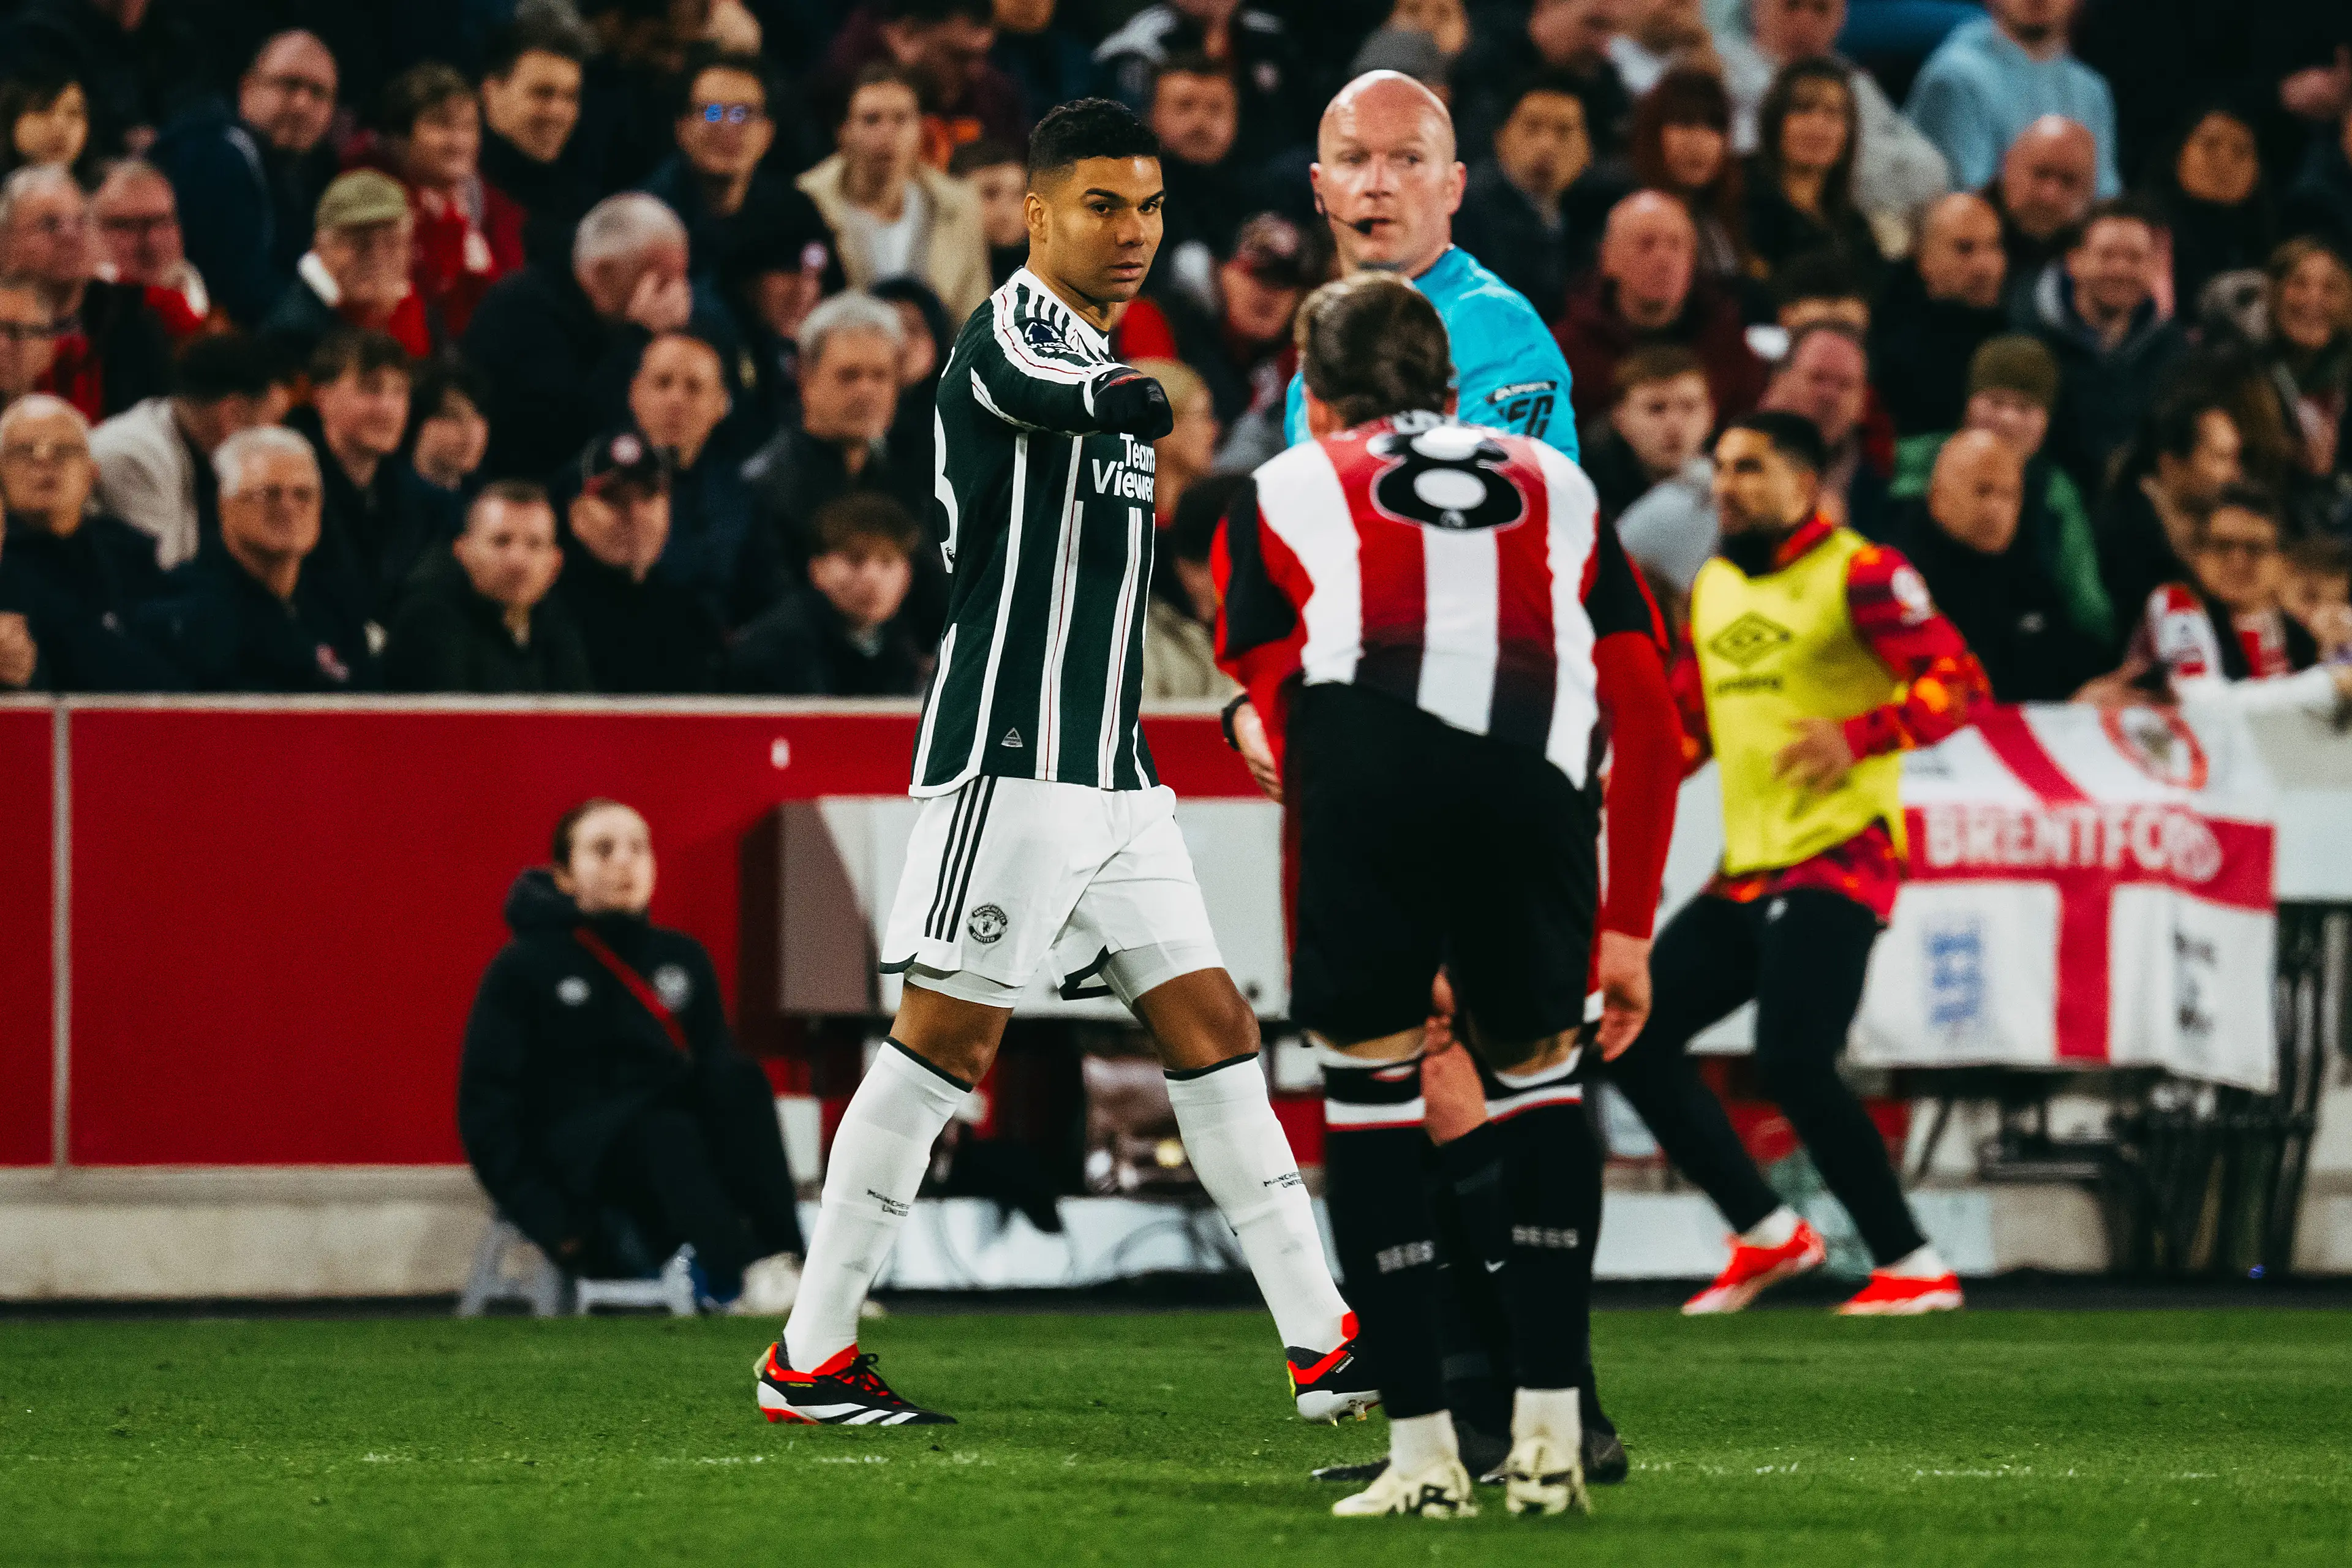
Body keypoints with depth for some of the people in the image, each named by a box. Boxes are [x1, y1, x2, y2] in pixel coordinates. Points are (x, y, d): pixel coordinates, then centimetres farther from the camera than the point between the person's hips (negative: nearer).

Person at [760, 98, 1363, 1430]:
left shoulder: (1106, 359, 20)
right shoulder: (1009, 337, -8)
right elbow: (1065, 400, -34)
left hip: (1112, 771, 9)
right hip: (1012, 755, -9)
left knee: (1213, 1031, 5)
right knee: (951, 1035, -8)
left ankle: (1323, 1345, 5)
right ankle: (808, 1358, -3)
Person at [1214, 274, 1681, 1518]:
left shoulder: (1282, 490, 30)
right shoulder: (1557, 487, 35)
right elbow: (1651, 727, 31)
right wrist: (1628, 929, 37)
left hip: (1366, 757, -2)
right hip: (1534, 772, 2)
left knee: (1367, 1075, 14)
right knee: (1539, 1068, 22)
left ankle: (1421, 1447, 9)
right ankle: (1550, 1433, 14)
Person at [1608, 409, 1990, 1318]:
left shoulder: (1859, 575, -7)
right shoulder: (1712, 589, 18)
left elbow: (1958, 682, -15)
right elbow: (1688, 722, 28)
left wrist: (1858, 736, -28)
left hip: (1838, 860, -9)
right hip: (1746, 870, 9)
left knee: (1793, 1063, -22)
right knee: (1632, 1037, 4)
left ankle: (1913, 1267, -11)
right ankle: (1768, 1235, 14)